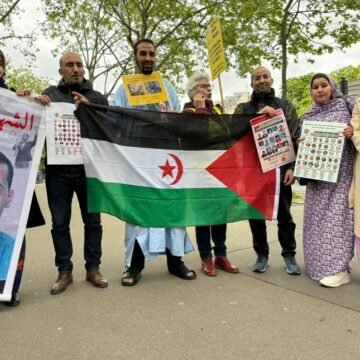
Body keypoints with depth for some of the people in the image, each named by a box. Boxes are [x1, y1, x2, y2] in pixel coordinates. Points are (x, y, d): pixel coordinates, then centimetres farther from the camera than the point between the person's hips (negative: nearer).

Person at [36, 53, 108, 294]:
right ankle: (65, 271, 15)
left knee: (92, 221, 5)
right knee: (60, 223, 4)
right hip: (58, 169, 0)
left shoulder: (97, 98, 11)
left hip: (89, 168, 0)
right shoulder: (50, 94, 11)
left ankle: (93, 268, 16)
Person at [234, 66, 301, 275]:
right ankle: (262, 255, 19)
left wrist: (292, 167, -7)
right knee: (255, 214, 6)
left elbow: (296, 138, 4)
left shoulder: (286, 106, 10)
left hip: (279, 169, -1)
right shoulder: (243, 109, 11)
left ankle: (289, 255, 18)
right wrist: (259, 114, -17)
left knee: (284, 215, 4)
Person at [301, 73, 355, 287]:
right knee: (317, 217, 5)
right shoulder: (308, 116, 14)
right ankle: (321, 263, 16)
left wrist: (353, 132, -18)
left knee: (336, 214, -10)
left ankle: (338, 268, -7)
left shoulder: (347, 105, 3)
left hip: (341, 171, -4)